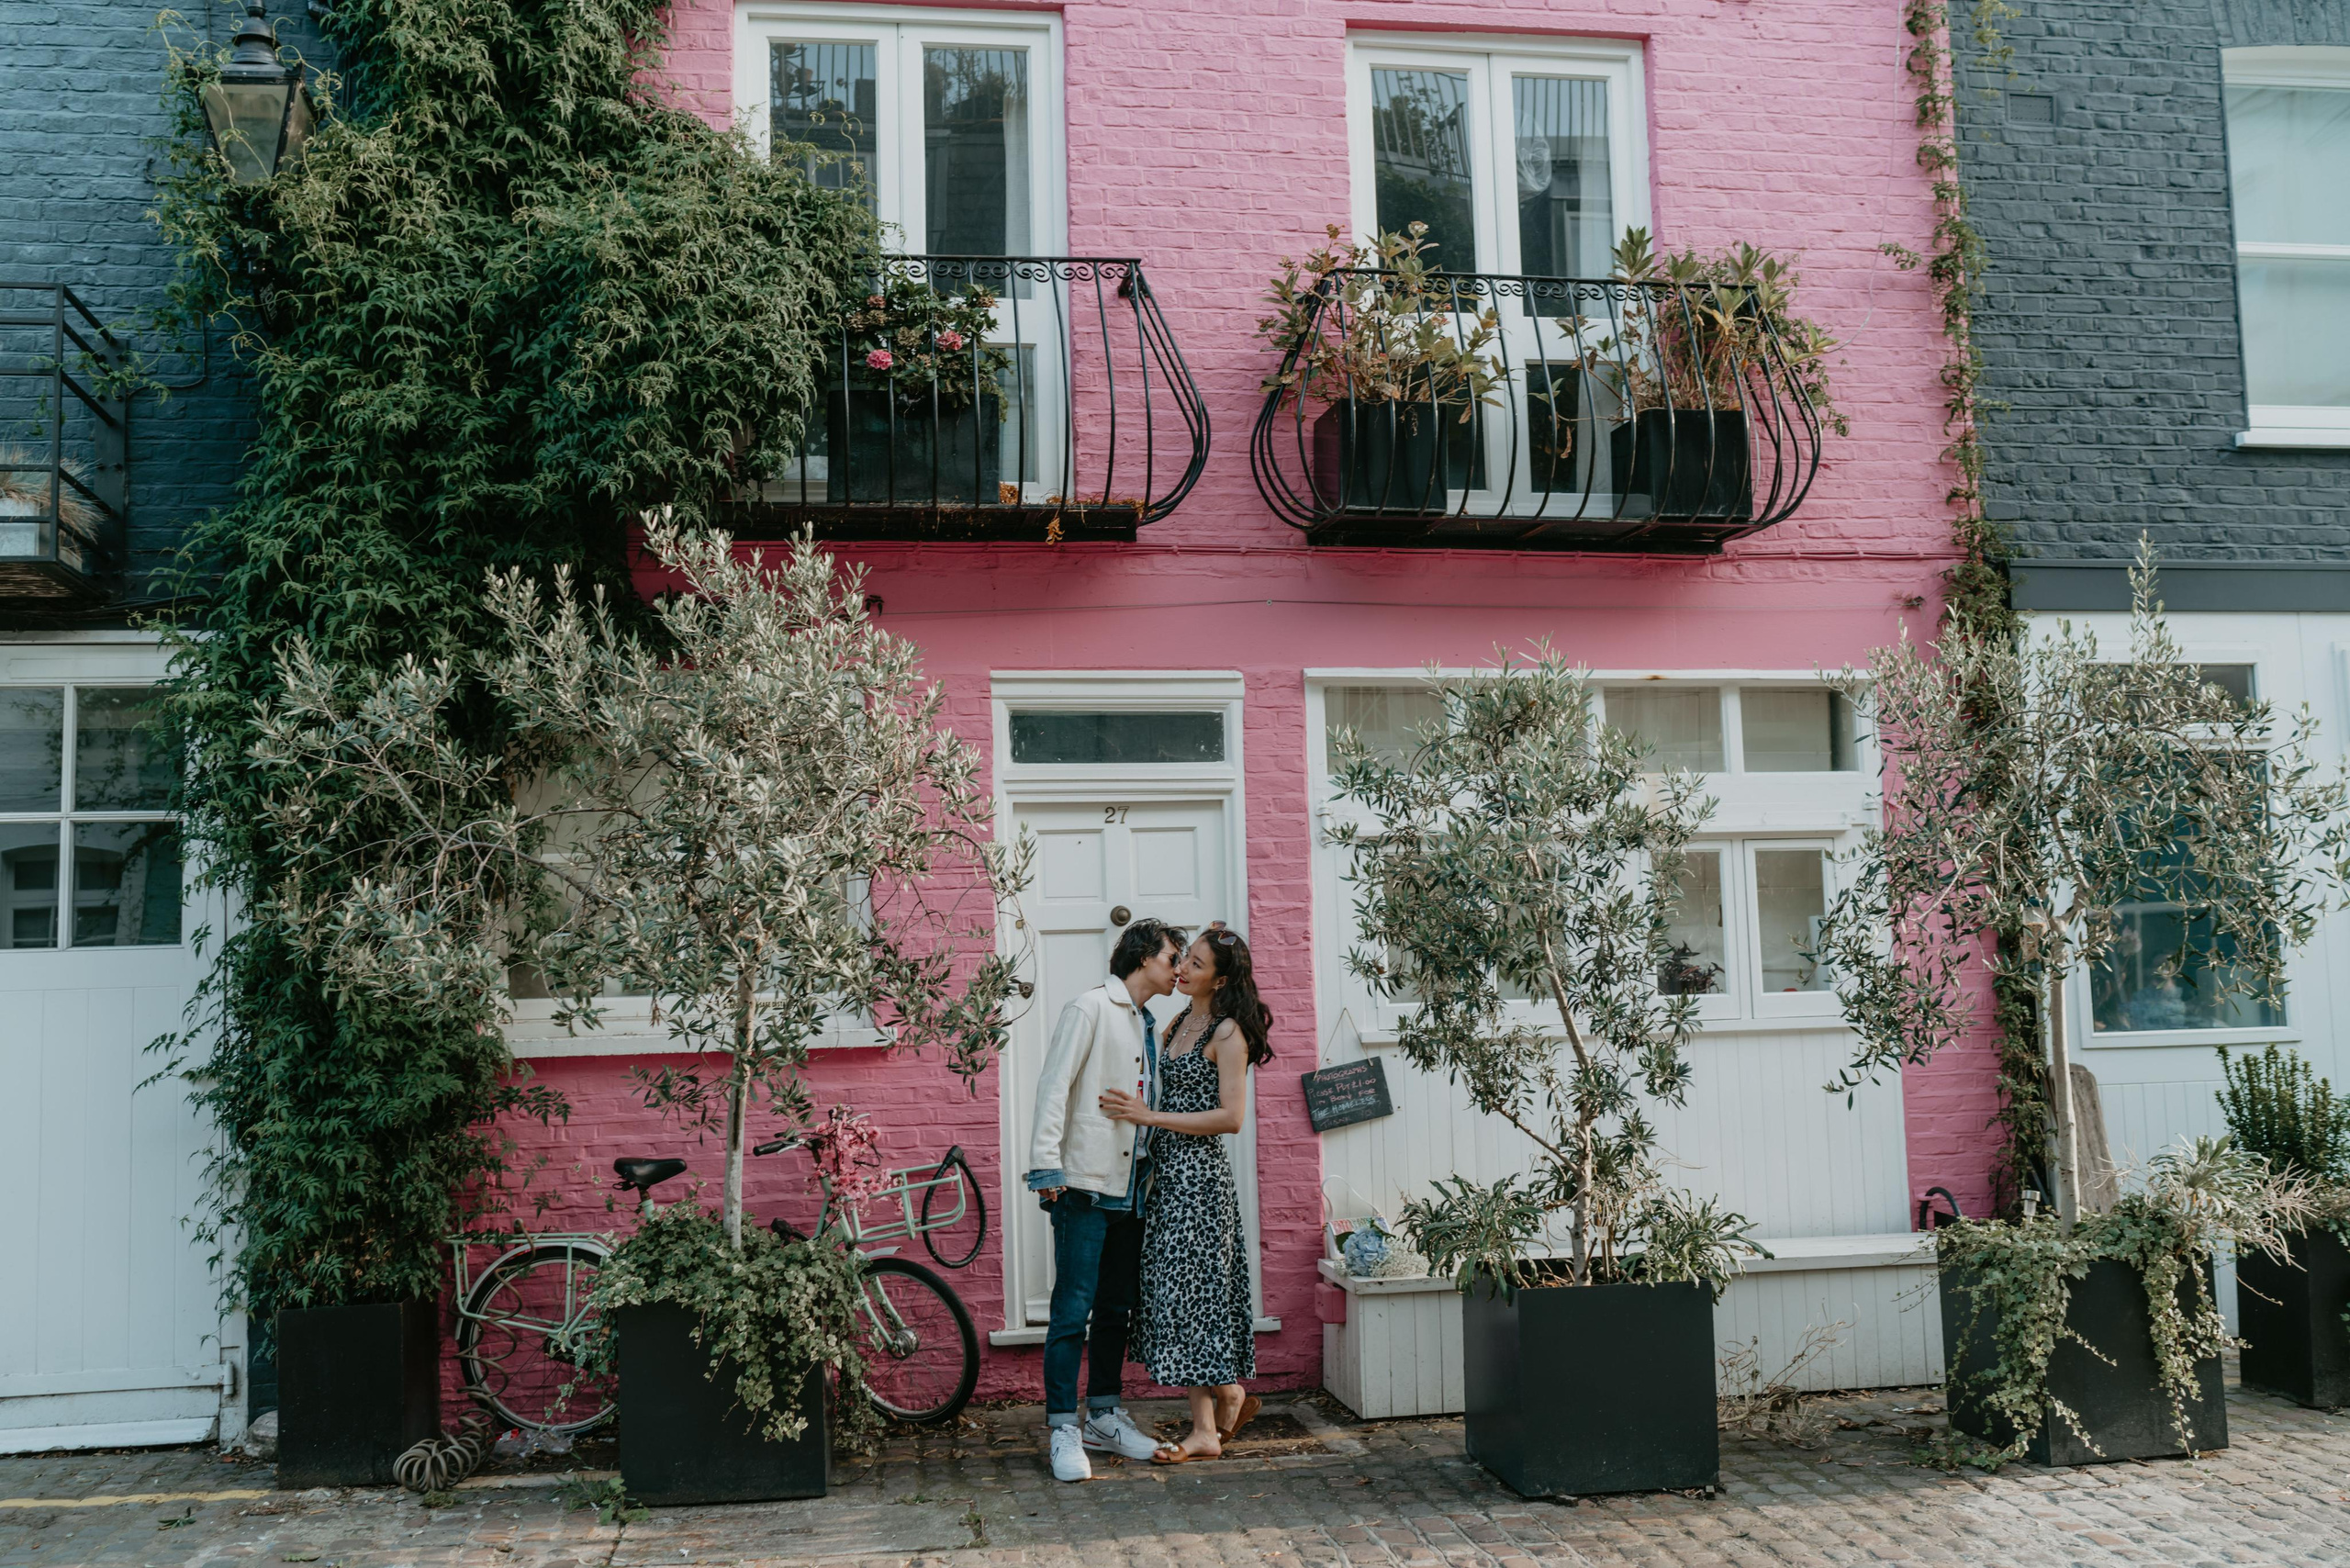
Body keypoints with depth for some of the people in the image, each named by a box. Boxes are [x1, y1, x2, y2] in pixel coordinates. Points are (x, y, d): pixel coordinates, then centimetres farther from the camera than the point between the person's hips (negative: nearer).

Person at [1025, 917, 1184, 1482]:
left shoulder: (1149, 1027, 20)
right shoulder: (1091, 1008, -4)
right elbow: (1054, 1087, -11)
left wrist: (1155, 1178, 15)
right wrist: (1045, 1166, -19)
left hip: (1131, 1190, 8)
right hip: (1086, 1185, -8)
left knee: (1116, 1309, 12)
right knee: (1073, 1310, -7)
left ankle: (1104, 1416, 22)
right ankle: (1063, 1430, -2)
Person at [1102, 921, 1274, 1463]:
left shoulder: (1227, 1032, -11)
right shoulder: (1181, 1020, 13)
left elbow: (1231, 1116, -19)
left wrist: (1150, 1115, -19)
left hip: (1199, 1174, -8)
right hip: (1168, 1171, 8)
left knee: (1189, 1288, -5)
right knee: (1180, 1288, 11)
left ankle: (1205, 1430, 7)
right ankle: (1231, 1392, 24)